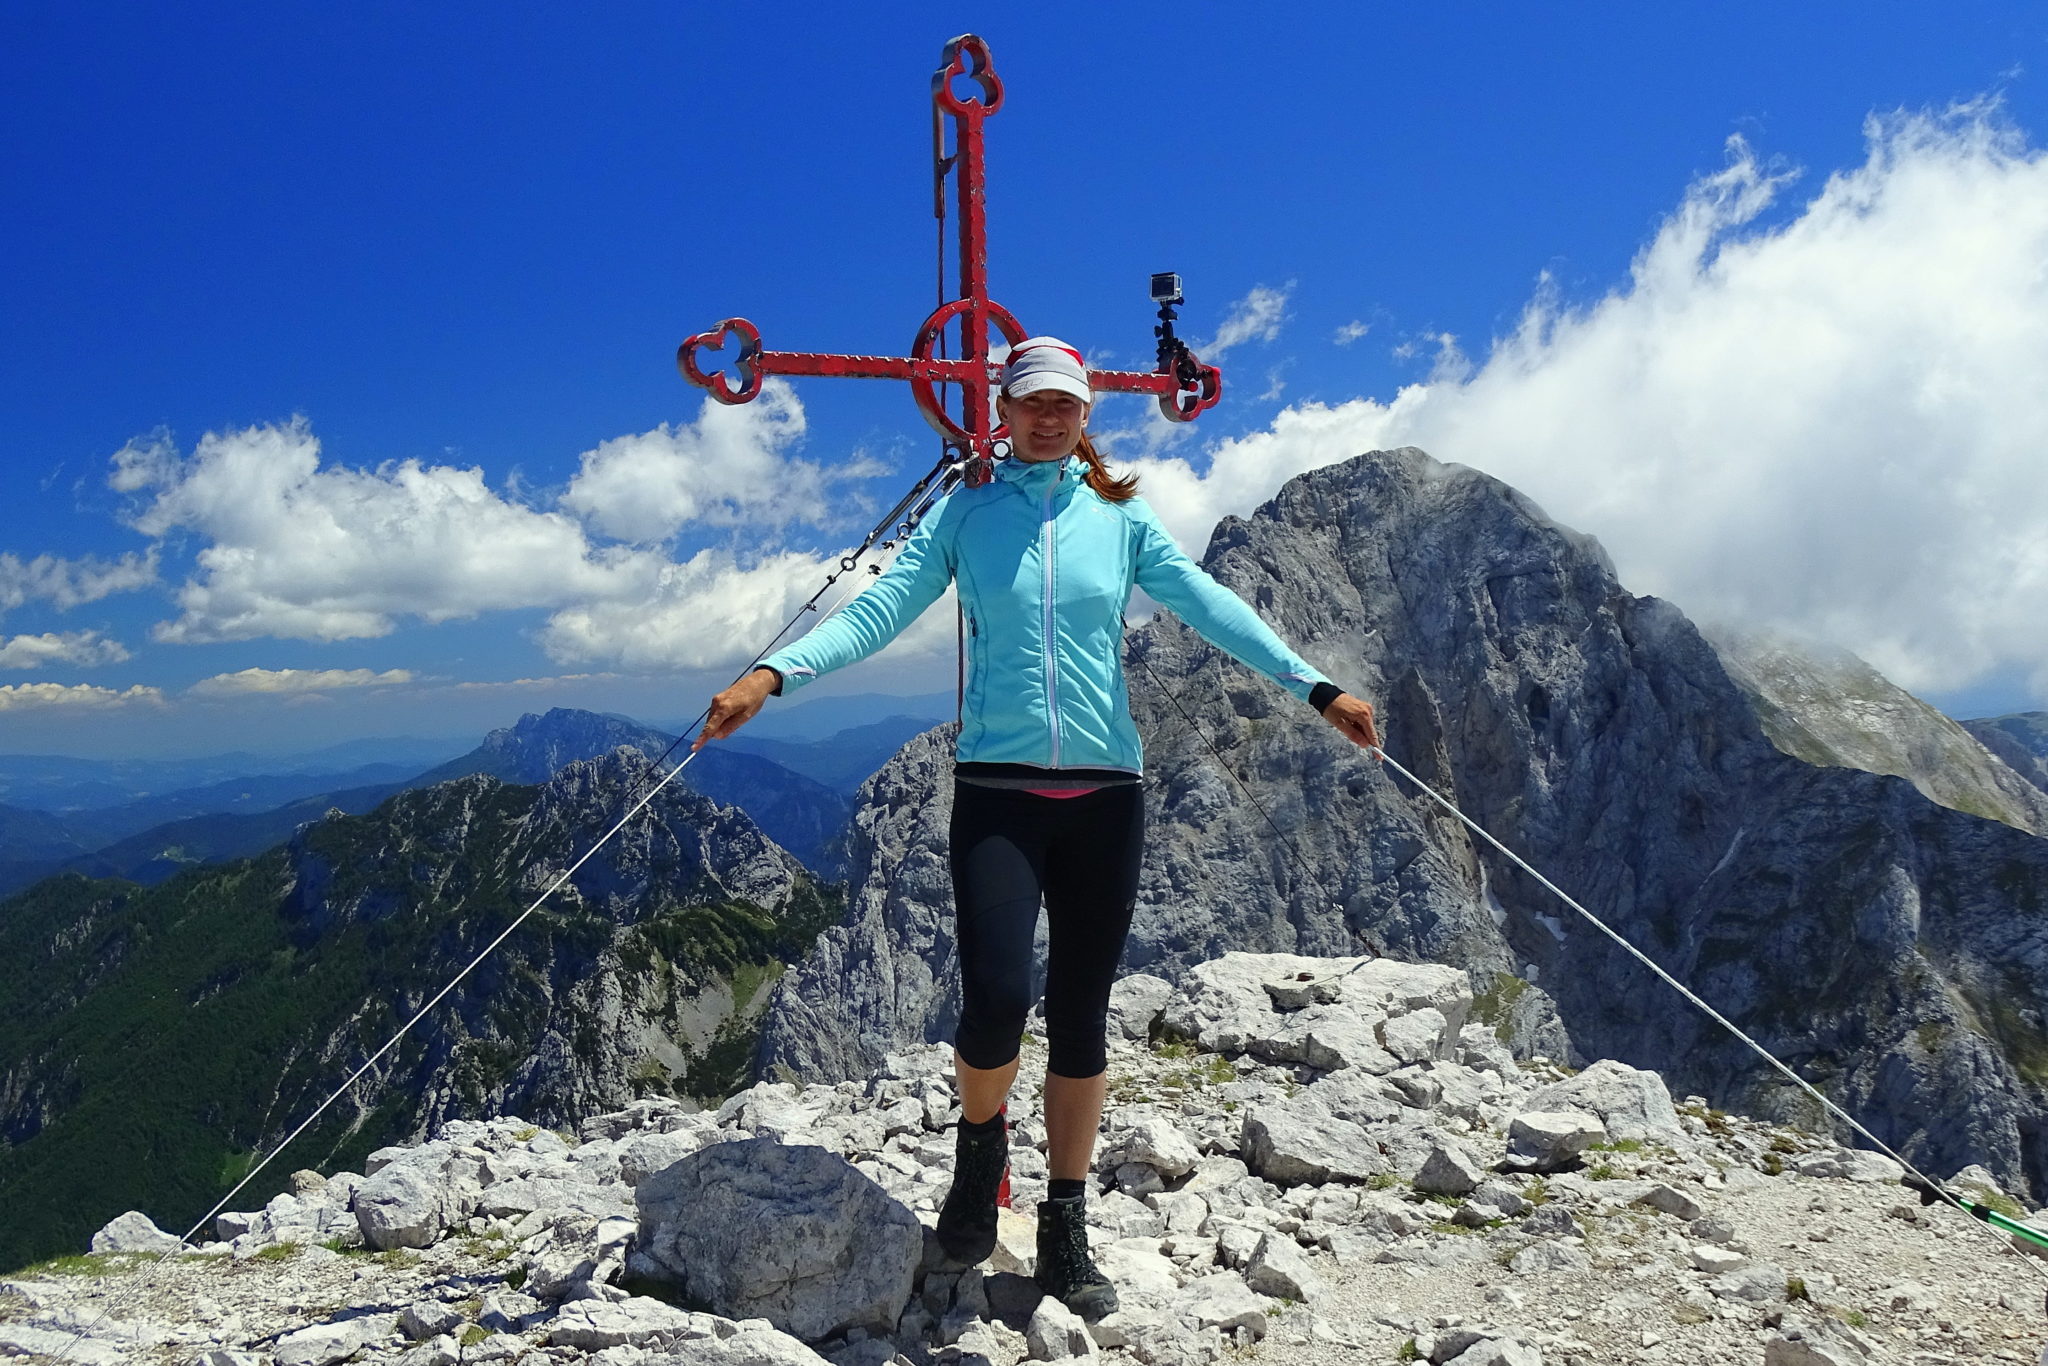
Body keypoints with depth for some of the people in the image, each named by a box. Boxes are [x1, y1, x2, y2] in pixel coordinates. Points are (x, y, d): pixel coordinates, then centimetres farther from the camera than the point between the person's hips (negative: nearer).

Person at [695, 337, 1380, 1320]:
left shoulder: (1120, 516, 8)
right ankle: (981, 1146, 20)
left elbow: (1211, 607, 2)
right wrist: (774, 672, -18)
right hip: (998, 787, -1)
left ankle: (1066, 1232, 23)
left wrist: (1315, 686, -6)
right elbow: (881, 608, -4)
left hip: (1106, 788, 2)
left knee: (1081, 1016, 7)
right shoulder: (964, 514, 6)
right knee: (995, 1000, -15)